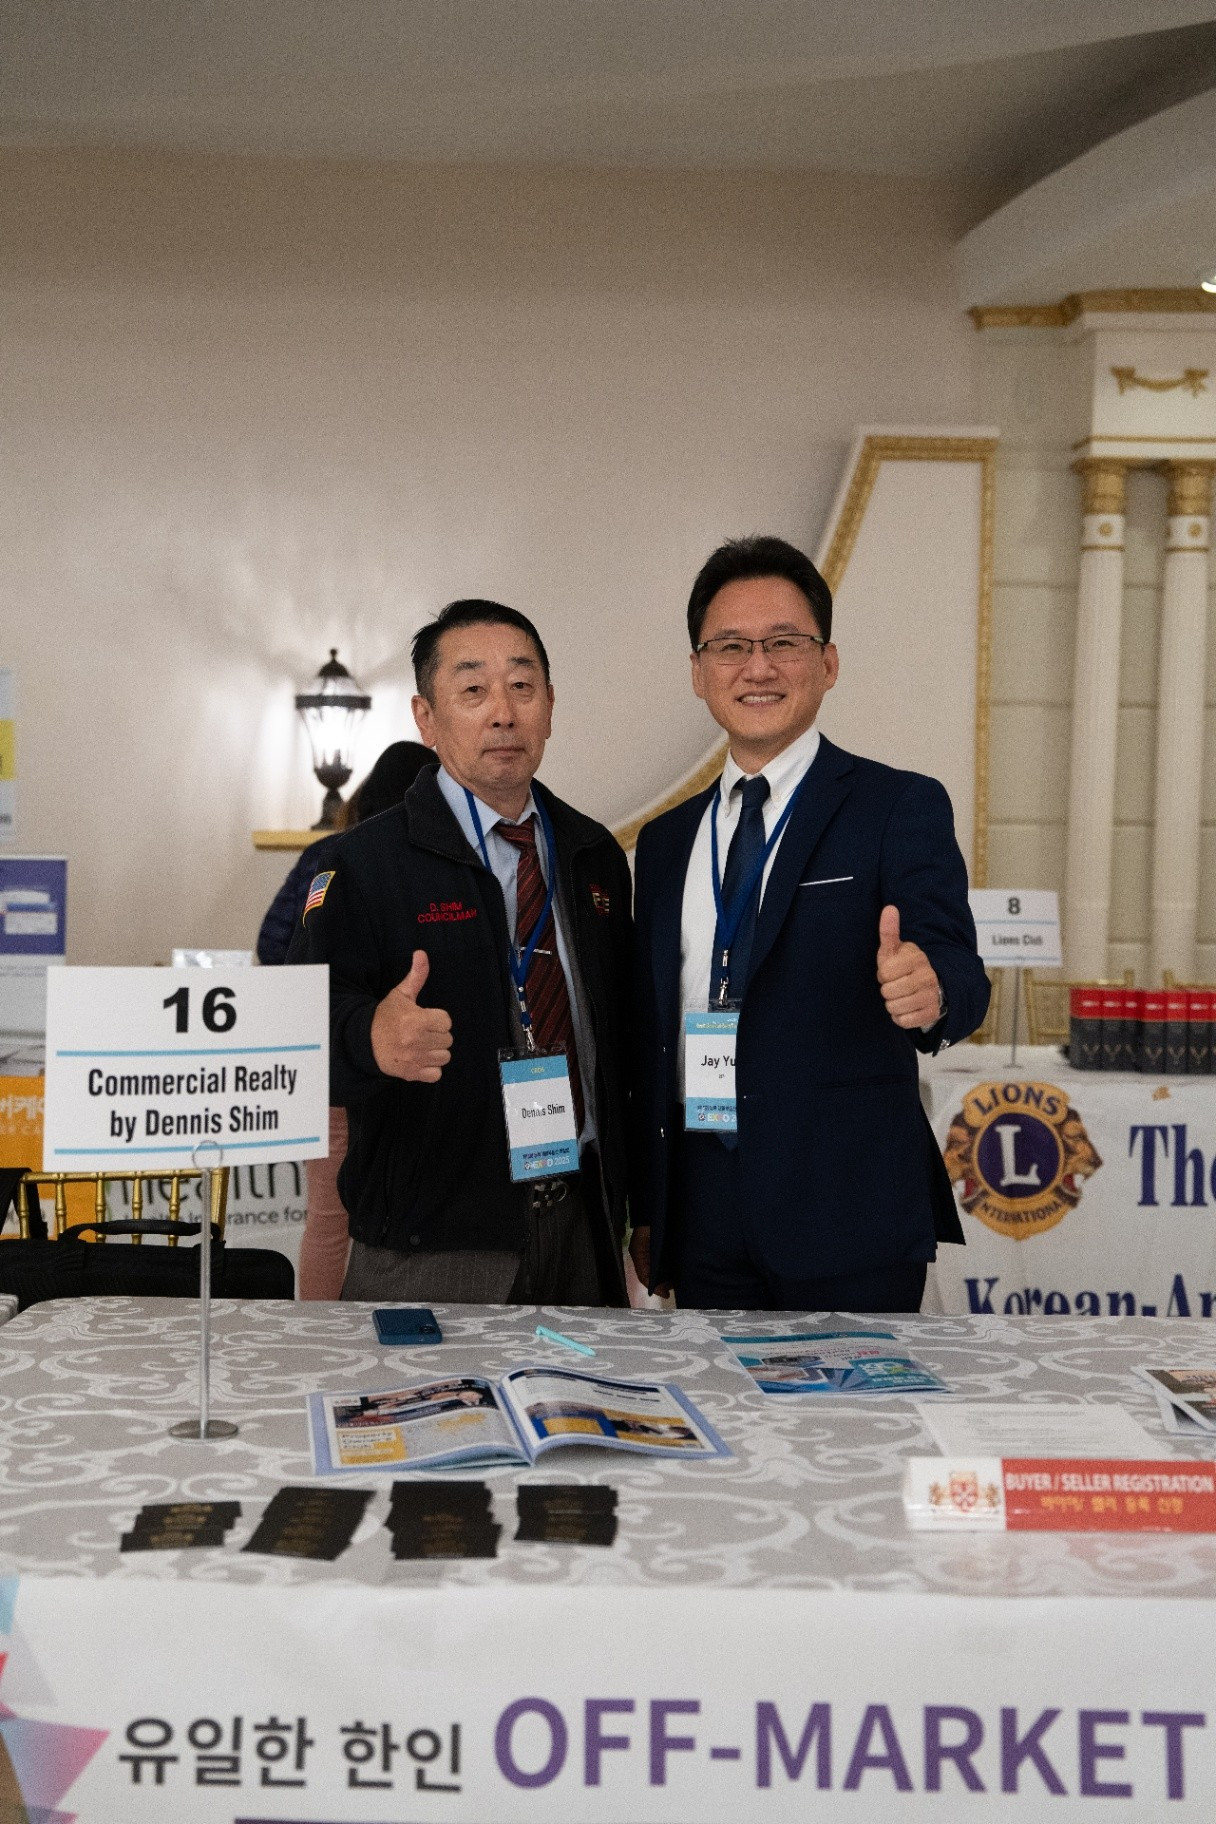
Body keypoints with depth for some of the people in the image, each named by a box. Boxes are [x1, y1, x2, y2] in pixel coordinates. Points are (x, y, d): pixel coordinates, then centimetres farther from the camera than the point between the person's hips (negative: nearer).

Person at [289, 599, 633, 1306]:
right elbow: (312, 1012, -17)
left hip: (582, 1225, 5)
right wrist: (371, 1037, -38)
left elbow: (620, 1029, 13)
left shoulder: (596, 857, 11)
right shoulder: (367, 863, -6)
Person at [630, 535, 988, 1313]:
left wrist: (930, 991, -38)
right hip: (702, 1218, 4)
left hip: (850, 1219, -4)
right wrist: (645, 1212, 12)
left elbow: (955, 967, -14)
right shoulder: (665, 842, 13)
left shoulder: (902, 807, -1)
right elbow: (651, 1040, 15)